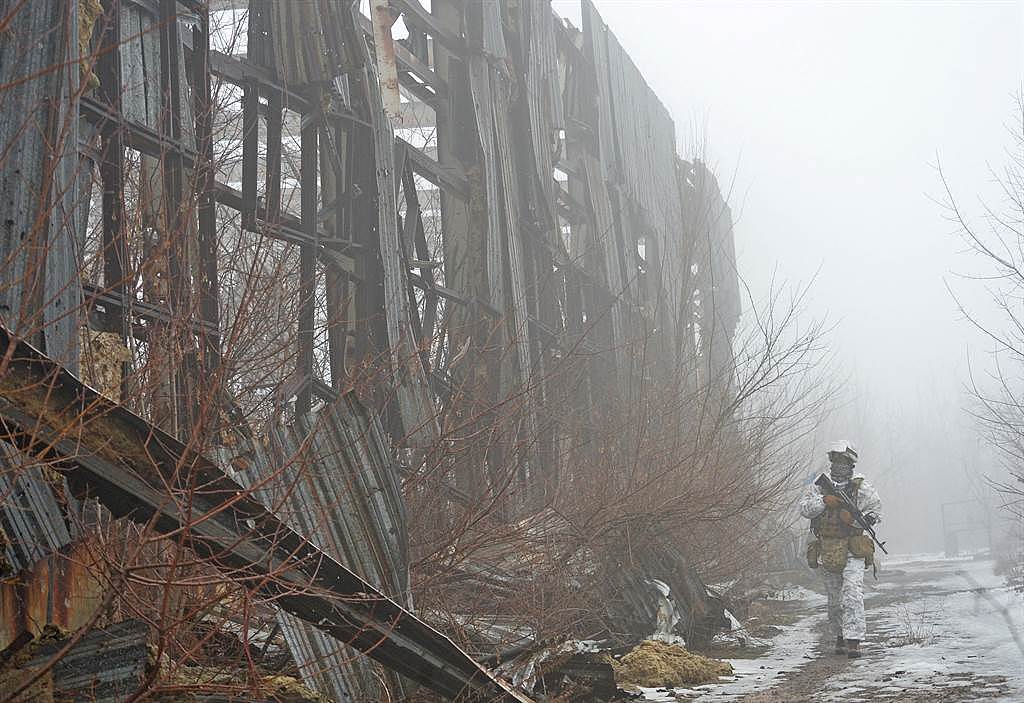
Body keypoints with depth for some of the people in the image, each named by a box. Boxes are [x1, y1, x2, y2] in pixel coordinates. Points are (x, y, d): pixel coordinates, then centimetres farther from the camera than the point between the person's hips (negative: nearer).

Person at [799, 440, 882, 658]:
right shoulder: (821, 485, 6)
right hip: (827, 549, 3)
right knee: (834, 599, 14)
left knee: (852, 595, -17)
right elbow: (804, 508, 0)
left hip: (852, 551, -3)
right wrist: (824, 501, -16)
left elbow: (876, 511, 0)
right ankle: (840, 635, 31)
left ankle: (853, 640, -20)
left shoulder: (861, 487, 0)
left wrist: (854, 519, -16)